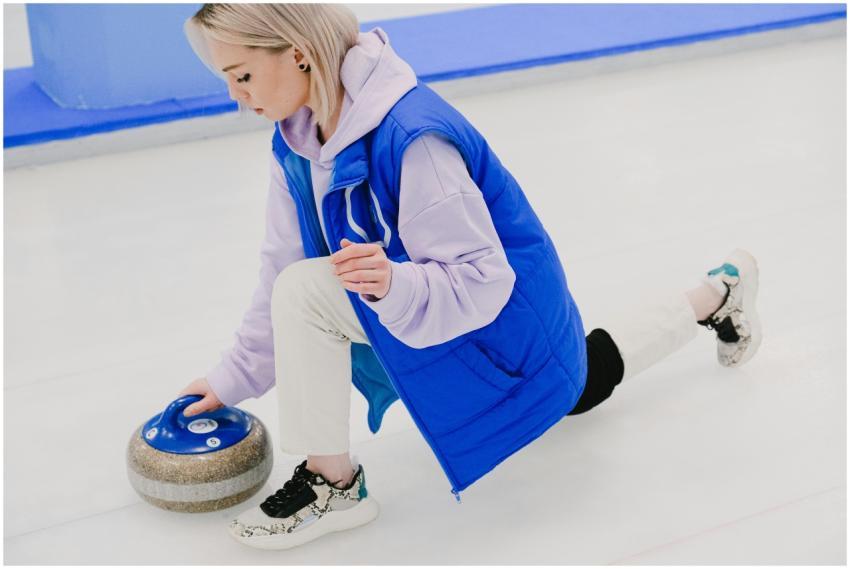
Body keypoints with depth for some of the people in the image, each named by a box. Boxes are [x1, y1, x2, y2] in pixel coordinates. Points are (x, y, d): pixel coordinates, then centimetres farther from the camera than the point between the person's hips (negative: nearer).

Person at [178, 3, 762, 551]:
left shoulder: (411, 137, -34)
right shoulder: (296, 142, -8)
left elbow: (482, 282, -32)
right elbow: (281, 268, 0)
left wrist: (393, 286, -51)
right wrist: (234, 379, -1)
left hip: (508, 317, -9)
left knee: (306, 294, -26)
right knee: (577, 390, 34)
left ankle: (333, 485, -5)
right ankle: (718, 292, 51)